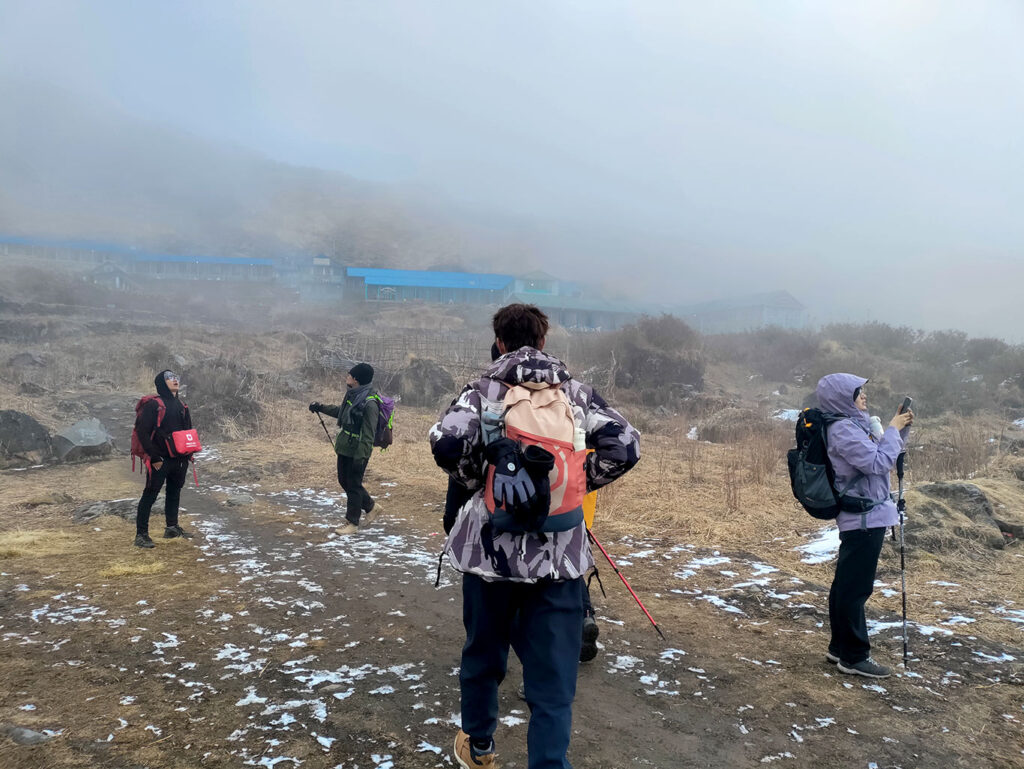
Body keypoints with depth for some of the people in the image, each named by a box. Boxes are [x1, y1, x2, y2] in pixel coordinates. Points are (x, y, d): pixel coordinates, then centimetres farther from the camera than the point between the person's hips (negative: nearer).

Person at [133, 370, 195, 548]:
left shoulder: (181, 405, 12)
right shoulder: (153, 404, -11)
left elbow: (188, 430, 21)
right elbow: (142, 432, -15)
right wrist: (154, 457, -17)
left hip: (179, 459, 7)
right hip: (160, 460, -7)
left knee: (174, 493, 17)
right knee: (150, 496, -4)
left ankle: (172, 527, 31)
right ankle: (141, 534, 0)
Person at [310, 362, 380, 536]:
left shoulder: (370, 403, -23)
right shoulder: (352, 395, 4)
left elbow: (368, 434, -23)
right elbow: (341, 411, 25)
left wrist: (360, 457, -24)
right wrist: (321, 408, 23)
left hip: (357, 451, -9)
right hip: (344, 447, 9)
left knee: (354, 485, 2)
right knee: (344, 481, 18)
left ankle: (352, 523, 16)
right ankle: (370, 507, 34)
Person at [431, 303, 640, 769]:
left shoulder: (484, 389, 0)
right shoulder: (575, 392, 5)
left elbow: (446, 442, -17)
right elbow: (625, 447, -2)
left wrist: (476, 480, 1)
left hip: (491, 547, 0)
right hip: (559, 554, 0)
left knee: (483, 655, 23)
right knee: (553, 680, 6)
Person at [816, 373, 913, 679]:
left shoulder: (853, 425, 13)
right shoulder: (842, 429, -17)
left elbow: (884, 456, 20)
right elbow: (879, 462, -22)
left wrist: (902, 427, 9)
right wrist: (893, 429, -10)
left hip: (863, 517, 10)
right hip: (864, 518, -10)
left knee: (845, 584, 15)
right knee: (856, 588, -3)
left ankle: (840, 647, 25)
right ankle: (854, 657, 5)